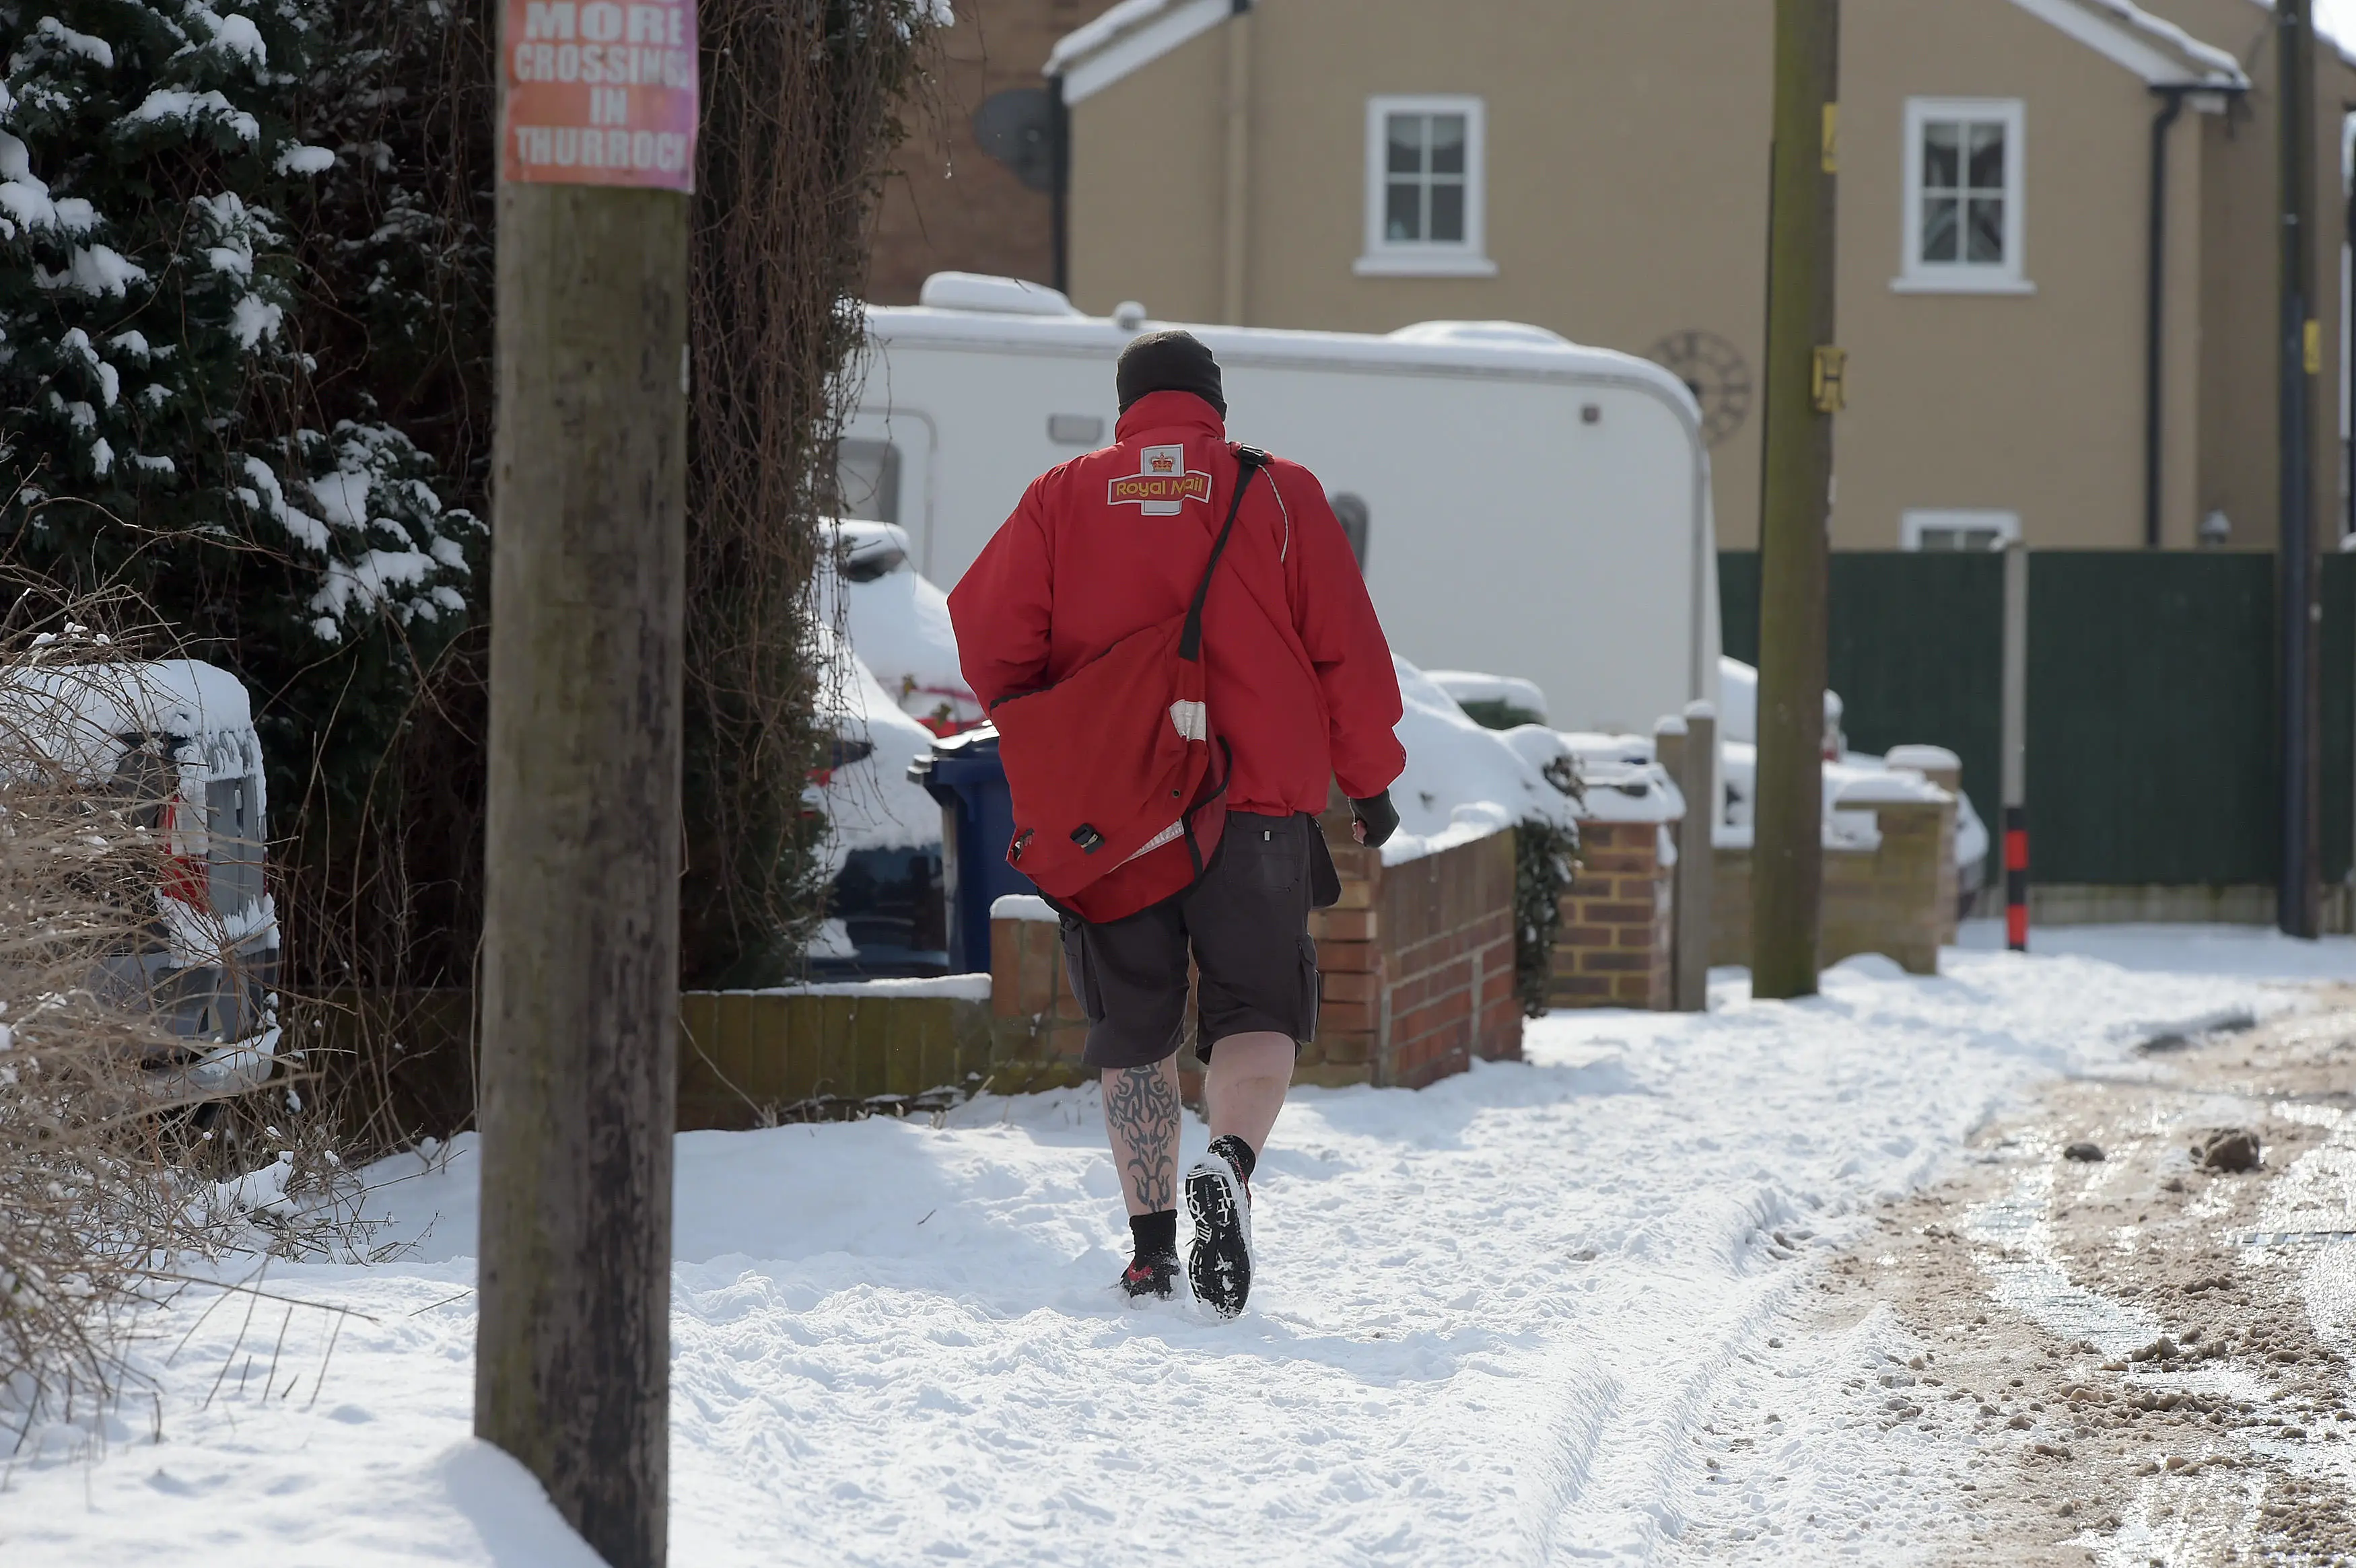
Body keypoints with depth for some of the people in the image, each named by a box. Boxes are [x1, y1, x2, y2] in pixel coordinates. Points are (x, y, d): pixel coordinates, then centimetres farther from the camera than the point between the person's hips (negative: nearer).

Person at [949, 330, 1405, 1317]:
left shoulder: (1063, 497, 6)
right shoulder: (1280, 494, 4)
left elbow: (988, 631, 1)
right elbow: (1347, 650, 2)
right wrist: (1368, 780, 13)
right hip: (1256, 799, -1)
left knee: (1133, 1028, 11)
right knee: (1256, 1009, 6)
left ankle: (1151, 1240, 5)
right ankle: (1230, 1161, -23)